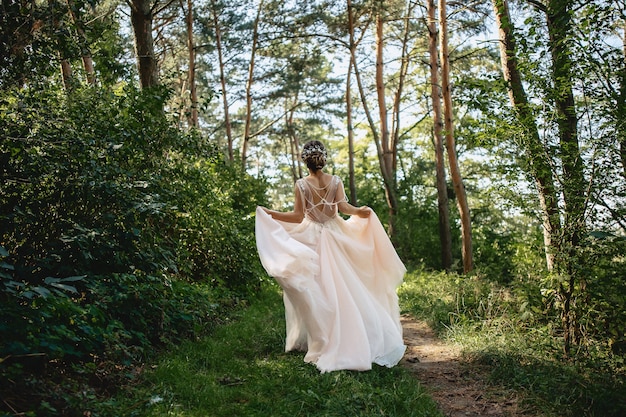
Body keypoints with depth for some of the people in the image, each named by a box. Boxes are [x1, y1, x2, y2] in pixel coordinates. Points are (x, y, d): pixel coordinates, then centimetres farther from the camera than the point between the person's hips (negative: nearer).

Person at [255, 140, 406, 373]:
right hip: (334, 236, 1)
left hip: (311, 239, -1)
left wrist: (267, 213, -1)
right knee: (344, 290, 9)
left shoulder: (301, 185, -6)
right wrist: (360, 212, 3)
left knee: (316, 291, 7)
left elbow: (297, 217, -9)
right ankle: (351, 339, 14)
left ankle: (321, 342, 12)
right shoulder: (335, 181, -3)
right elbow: (343, 206, -14)